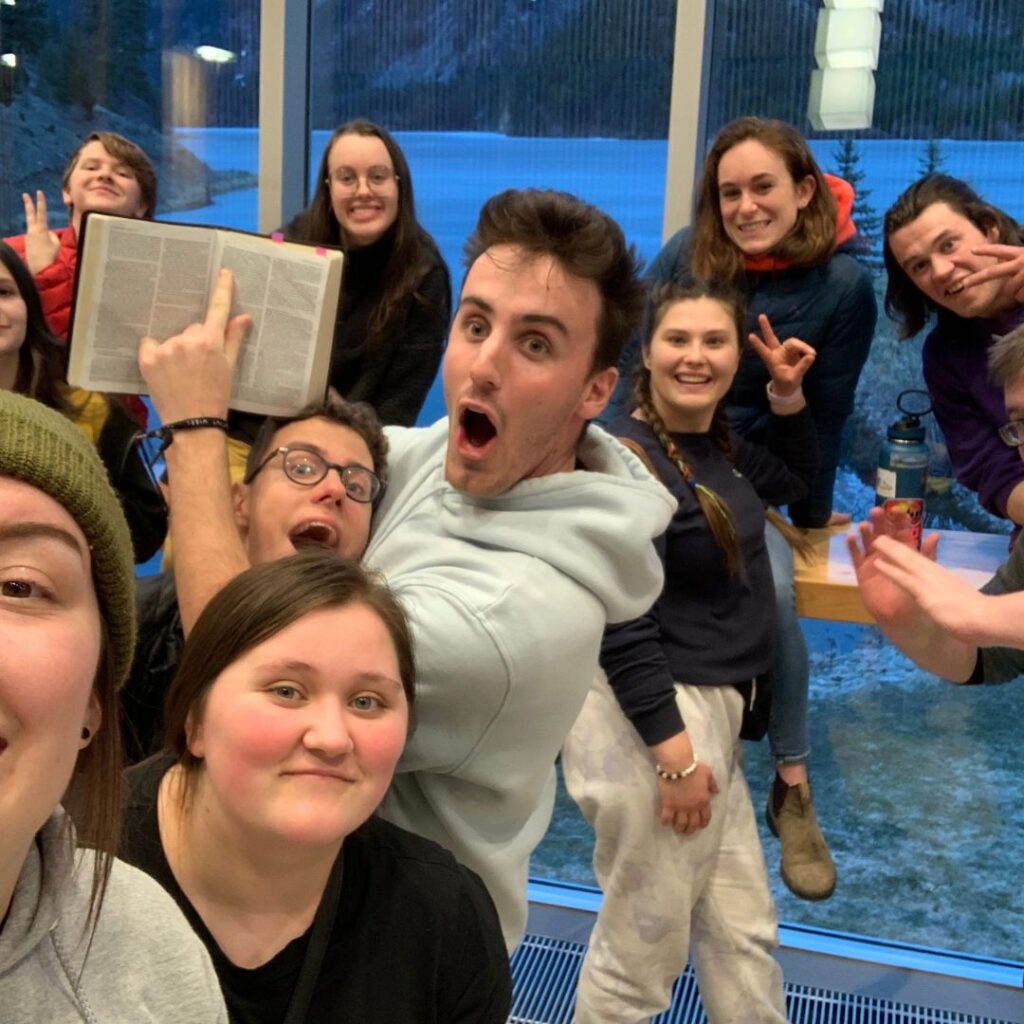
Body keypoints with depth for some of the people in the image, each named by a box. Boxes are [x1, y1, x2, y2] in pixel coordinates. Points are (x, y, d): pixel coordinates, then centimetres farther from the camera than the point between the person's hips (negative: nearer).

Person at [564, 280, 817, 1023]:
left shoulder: (716, 445, 8)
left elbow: (796, 478, 29)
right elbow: (621, 629, -24)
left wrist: (789, 394, 13)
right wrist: (674, 755, -23)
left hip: (707, 710, 9)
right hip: (651, 717, -9)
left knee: (742, 935, 21)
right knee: (642, 949, 8)